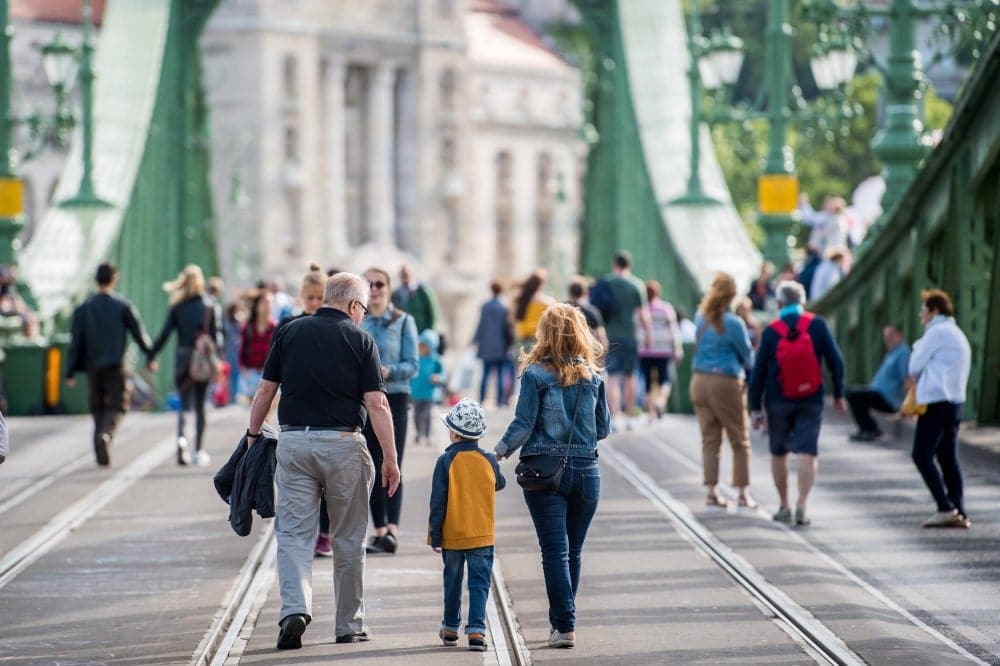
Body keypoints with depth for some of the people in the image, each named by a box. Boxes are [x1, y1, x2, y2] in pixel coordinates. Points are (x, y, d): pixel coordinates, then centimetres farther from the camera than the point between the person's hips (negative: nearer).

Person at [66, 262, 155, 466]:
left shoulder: (83, 308, 2)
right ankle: (106, 434, -28)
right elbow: (139, 333, 0)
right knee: (117, 406, 1)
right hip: (116, 366, -2)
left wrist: (71, 372, 2)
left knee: (98, 408, 11)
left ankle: (102, 456, 7)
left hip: (93, 366, 2)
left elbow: (76, 341, 0)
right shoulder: (123, 305, -3)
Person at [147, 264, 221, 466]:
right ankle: (199, 450, 9)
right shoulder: (209, 306, -1)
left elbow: (164, 334, -3)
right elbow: (215, 334, -3)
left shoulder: (177, 307, -2)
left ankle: (181, 437, -23)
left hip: (183, 355, 0)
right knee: (200, 406, 10)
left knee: (184, 403, 5)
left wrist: (150, 356, 4)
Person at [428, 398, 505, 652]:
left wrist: (435, 535, -4)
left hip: (452, 536, 0)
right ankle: (476, 630, -12)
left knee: (452, 582, 16)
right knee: (479, 583, 0)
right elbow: (499, 484, 18)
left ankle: (450, 628, 27)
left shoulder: (446, 461, -10)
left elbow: (438, 502, -10)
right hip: (482, 536, 0)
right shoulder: (489, 460, -2)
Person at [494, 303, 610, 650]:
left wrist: (502, 450, 8)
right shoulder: (593, 376, 4)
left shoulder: (536, 374, -7)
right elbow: (603, 428, 9)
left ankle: (565, 626, -9)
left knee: (555, 552, -3)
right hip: (586, 470, 3)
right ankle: (560, 619, 25)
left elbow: (523, 424, -9)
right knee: (573, 552, 14)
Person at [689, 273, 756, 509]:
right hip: (726, 382, -5)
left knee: (709, 439, 8)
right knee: (740, 440, 6)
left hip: (699, 381, 5)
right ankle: (743, 492, 5)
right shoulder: (733, 323, -12)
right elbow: (748, 356, -1)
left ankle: (712, 491, 4)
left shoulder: (700, 317, 4)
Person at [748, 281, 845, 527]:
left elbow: (759, 371, -4)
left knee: (778, 453, 16)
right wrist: (838, 394, 7)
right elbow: (835, 360, -4)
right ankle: (801, 507, -16)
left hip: (778, 402, 0)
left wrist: (755, 407, 2)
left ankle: (784, 506, 22)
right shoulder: (818, 326, -4)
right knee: (808, 453, -2)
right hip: (811, 402, 0)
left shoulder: (771, 332, -4)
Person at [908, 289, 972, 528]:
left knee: (922, 456, -7)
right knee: (948, 459, 8)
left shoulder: (937, 332, -8)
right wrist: (922, 378, 10)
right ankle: (959, 513, 3)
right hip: (955, 403, 9)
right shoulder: (958, 335, 22)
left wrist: (916, 376, 13)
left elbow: (914, 367, -7)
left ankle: (946, 508, -14)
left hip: (936, 401, -9)